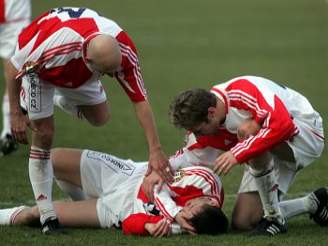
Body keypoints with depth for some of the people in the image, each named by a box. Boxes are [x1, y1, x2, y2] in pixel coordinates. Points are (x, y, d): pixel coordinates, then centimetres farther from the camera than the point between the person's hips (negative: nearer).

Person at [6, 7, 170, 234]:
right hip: (38, 70, -4)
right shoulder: (53, 45, -48)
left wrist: (156, 150, -33)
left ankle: (64, 101, 42)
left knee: (100, 118, 9)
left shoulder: (124, 51, -37)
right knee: (44, 135, -11)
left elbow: (140, 100, -29)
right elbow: (14, 67, -29)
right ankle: (46, 214, -3)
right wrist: (16, 114, -22)